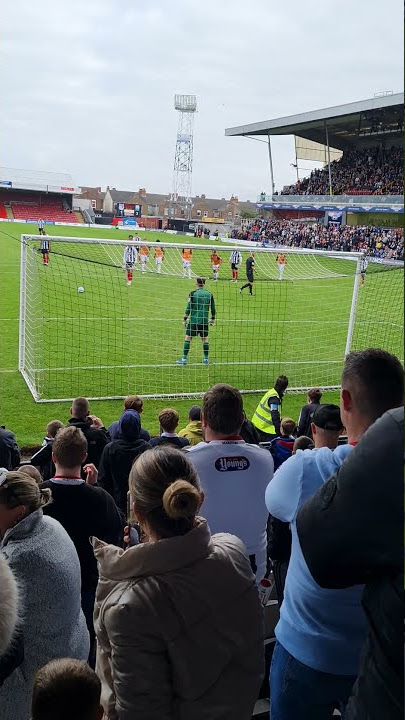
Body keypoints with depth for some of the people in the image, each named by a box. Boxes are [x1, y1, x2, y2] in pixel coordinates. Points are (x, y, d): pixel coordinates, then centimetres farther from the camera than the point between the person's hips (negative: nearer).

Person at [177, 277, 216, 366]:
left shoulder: (193, 293, -5)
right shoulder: (209, 294, 4)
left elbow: (189, 308, -7)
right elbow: (213, 308, 11)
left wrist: (185, 319, 1)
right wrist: (213, 319, 24)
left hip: (193, 320, -3)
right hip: (205, 321, 3)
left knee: (188, 338, 3)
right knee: (205, 339, 12)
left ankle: (184, 359, 1)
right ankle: (206, 359, 15)